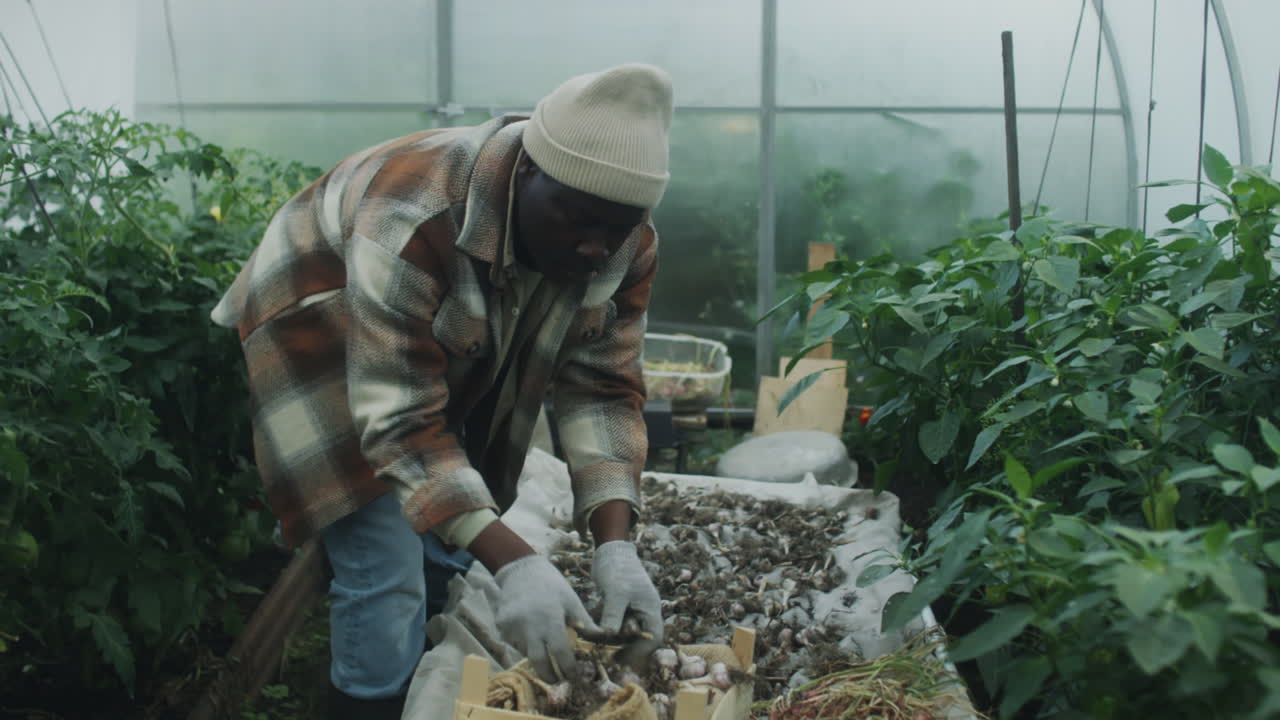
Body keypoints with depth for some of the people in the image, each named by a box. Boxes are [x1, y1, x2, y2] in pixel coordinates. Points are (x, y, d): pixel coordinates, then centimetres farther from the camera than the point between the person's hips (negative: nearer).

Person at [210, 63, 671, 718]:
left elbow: (601, 387, -18)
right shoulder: (415, 219, -40)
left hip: (453, 364, 6)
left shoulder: (624, 244, -20)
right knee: (386, 574, -13)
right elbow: (401, 420, -40)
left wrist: (614, 545, -31)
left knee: (446, 553, 10)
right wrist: (513, 563, -47)